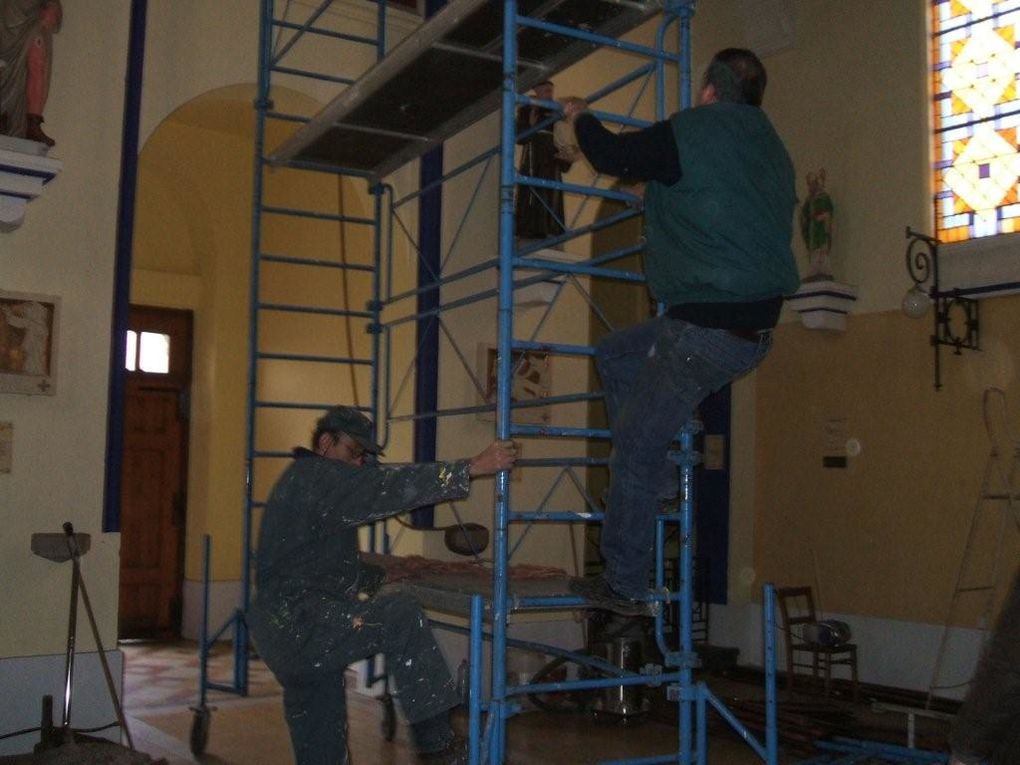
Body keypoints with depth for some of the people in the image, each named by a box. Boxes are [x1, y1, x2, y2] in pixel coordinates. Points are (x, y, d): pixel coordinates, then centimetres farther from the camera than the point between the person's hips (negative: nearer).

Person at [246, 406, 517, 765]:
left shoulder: (300, 479, 23)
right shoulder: (318, 476, -9)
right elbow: (387, 486, -22)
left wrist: (373, 576, 14)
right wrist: (471, 468, -25)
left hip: (284, 632, 11)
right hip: (300, 624, -11)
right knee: (402, 617, -18)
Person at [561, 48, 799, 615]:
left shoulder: (695, 132, -10)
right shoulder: (769, 144, 15)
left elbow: (610, 154, -1)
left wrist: (580, 116, 19)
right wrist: (657, 196, 39)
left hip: (707, 326, -9)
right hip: (755, 326, 9)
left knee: (635, 447, 2)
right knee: (614, 355, 24)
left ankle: (625, 586, 10)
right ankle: (658, 477, 20)